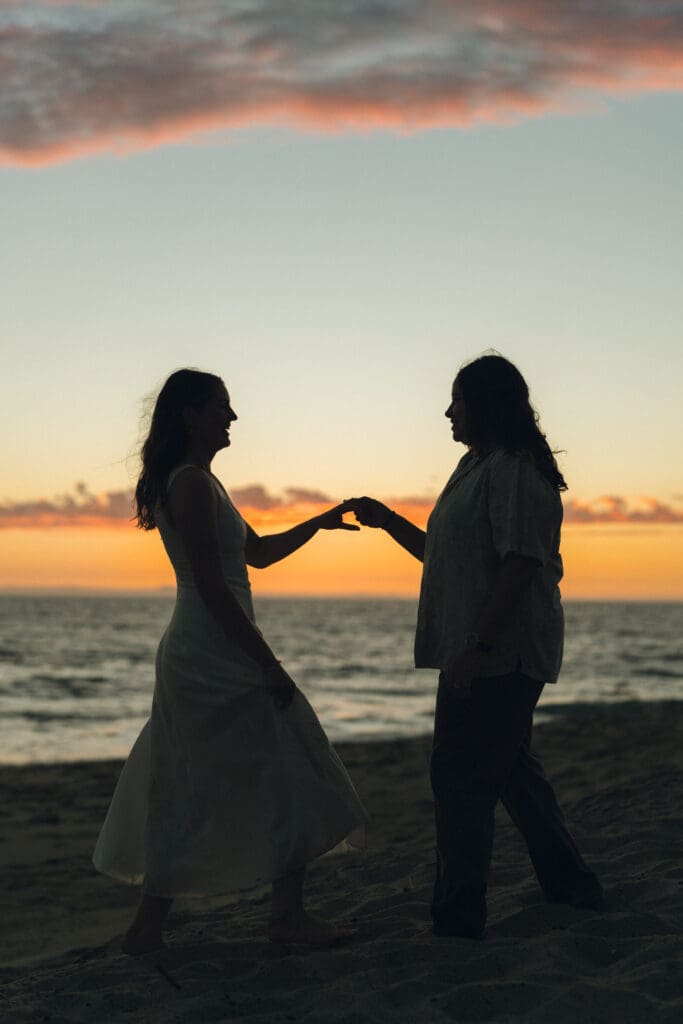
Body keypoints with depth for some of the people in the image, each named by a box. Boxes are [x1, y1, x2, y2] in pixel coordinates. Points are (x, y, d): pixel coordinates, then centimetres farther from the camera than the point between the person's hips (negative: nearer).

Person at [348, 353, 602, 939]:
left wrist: (477, 644, -26)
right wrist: (387, 521, 20)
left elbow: (521, 563, -23)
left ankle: (459, 913, 1)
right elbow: (442, 555, 28)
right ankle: (568, 882, 28)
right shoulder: (478, 468, 20)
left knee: (461, 775, -6)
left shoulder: (513, 469, -14)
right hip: (493, 653, 11)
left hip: (499, 651, -11)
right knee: (509, 767, 18)